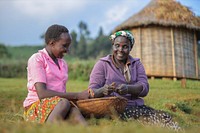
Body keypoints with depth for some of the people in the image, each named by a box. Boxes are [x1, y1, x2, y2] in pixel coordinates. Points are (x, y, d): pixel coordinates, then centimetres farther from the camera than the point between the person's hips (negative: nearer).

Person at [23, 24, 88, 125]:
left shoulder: (63, 64, 20)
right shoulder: (37, 59, -4)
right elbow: (42, 94, -16)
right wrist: (77, 95, -17)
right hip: (36, 107, -5)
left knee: (74, 111, -31)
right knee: (64, 103, -35)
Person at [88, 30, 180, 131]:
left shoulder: (136, 63, 14)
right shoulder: (102, 64, 6)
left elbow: (145, 88, -1)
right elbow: (92, 91, -3)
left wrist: (128, 89, -24)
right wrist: (103, 91, -28)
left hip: (136, 106, 4)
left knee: (163, 116, -24)